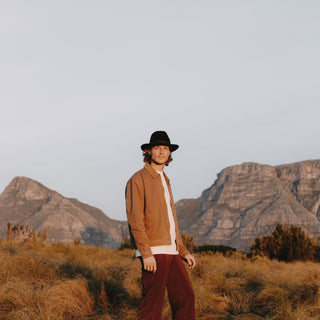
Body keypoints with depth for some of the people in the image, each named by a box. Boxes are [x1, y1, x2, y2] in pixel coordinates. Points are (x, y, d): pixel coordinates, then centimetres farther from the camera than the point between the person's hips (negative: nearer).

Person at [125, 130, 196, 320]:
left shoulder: (165, 182, 21)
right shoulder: (138, 180, -6)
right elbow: (135, 219, -14)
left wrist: (184, 251, 18)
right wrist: (146, 254, -21)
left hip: (171, 251, 8)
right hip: (153, 252, -8)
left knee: (185, 297, 7)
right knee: (153, 304, -6)